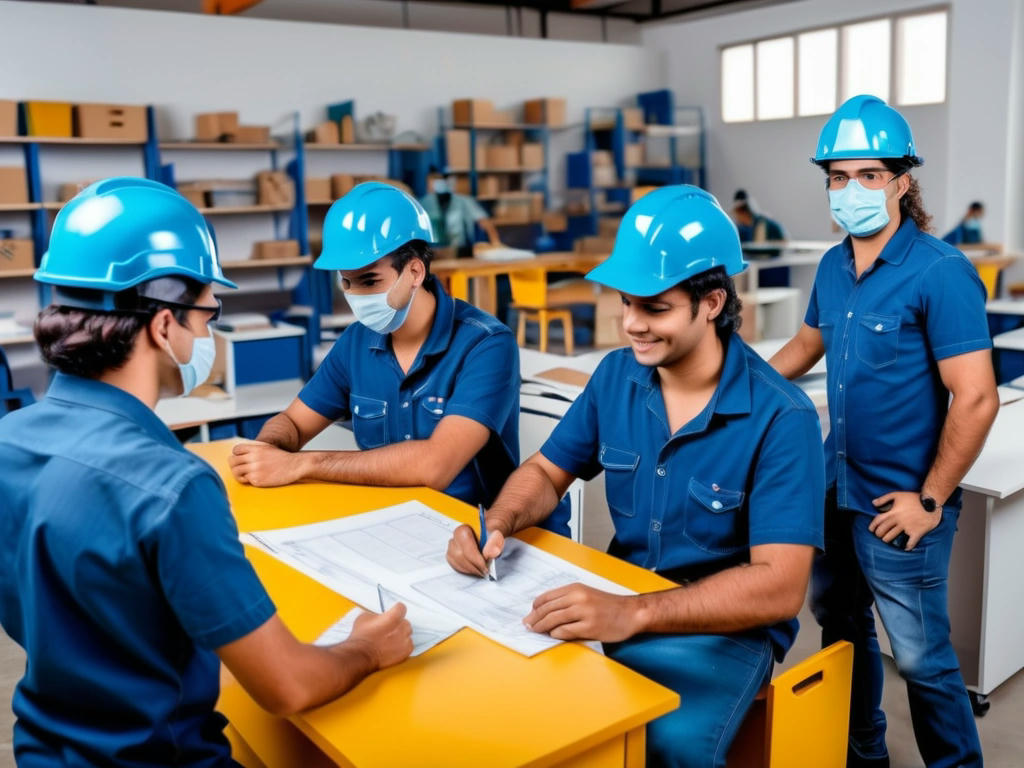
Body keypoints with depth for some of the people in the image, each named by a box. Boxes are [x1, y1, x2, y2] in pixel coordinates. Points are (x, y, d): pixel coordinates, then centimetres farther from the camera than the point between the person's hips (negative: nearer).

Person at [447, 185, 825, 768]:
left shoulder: (782, 418, -18)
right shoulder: (615, 377, -1)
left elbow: (780, 585, -24)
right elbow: (547, 471, 11)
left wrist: (633, 614, -37)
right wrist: (499, 522, -13)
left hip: (727, 627, -4)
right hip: (620, 606, 5)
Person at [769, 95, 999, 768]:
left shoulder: (941, 273, -16)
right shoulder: (834, 267, 4)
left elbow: (976, 399, -19)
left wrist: (931, 501, -15)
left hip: (898, 507, -7)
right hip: (836, 489, 7)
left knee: (921, 659, 5)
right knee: (841, 627, 21)